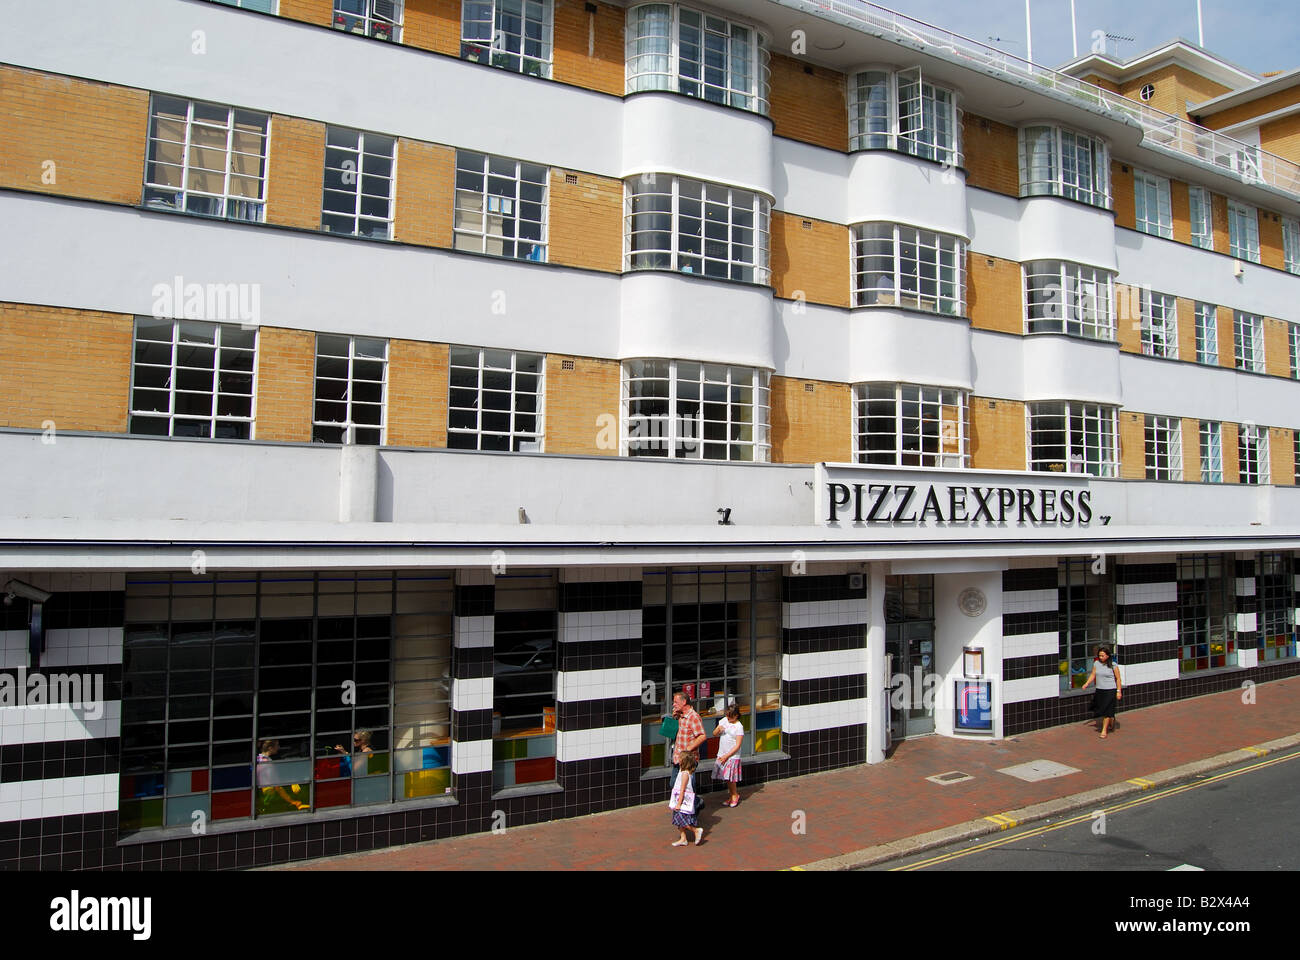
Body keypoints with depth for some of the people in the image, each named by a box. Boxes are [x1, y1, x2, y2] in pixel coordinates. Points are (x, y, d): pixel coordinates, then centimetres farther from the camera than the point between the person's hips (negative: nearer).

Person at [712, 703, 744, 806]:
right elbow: (714, 734, 11)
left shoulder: (739, 726, -12)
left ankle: (735, 795, 16)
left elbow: (737, 745, -13)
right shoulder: (724, 720, 5)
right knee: (726, 778, 8)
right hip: (722, 754, 5)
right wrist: (719, 729, -11)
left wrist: (727, 756, -16)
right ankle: (733, 796, 23)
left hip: (732, 756, -5)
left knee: (730, 777, -5)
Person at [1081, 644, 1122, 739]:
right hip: (1099, 690, 4)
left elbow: (1118, 679, -3)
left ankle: (1104, 730, 5)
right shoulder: (1096, 663, 3)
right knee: (1100, 710, 9)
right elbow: (1093, 675, 9)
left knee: (1107, 711, -3)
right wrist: (1086, 684, -1)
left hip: (1110, 690, -4)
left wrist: (1119, 691, -7)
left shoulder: (1113, 665, -8)